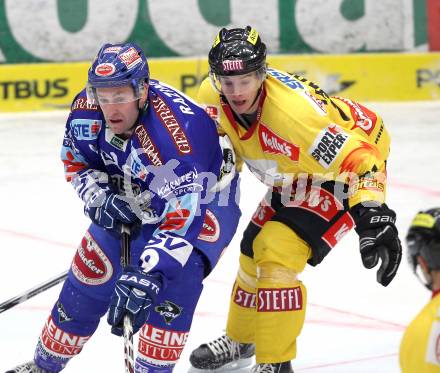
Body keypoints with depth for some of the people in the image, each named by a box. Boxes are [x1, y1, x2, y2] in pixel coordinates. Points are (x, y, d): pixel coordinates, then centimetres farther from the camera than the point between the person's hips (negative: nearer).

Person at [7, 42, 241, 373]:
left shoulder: (176, 128, -41)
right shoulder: (87, 109, -22)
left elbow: (183, 213, -45)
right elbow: (76, 159, 0)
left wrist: (146, 276, -52)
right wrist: (99, 197, -19)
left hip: (203, 198, -5)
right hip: (130, 201, 6)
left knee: (174, 276, -28)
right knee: (88, 278, 7)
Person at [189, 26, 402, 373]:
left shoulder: (296, 111, -41)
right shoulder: (213, 96, -19)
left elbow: (357, 158, -39)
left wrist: (373, 215, -47)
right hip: (293, 177, 8)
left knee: (276, 256, -19)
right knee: (255, 250, 17)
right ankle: (241, 340, 43)